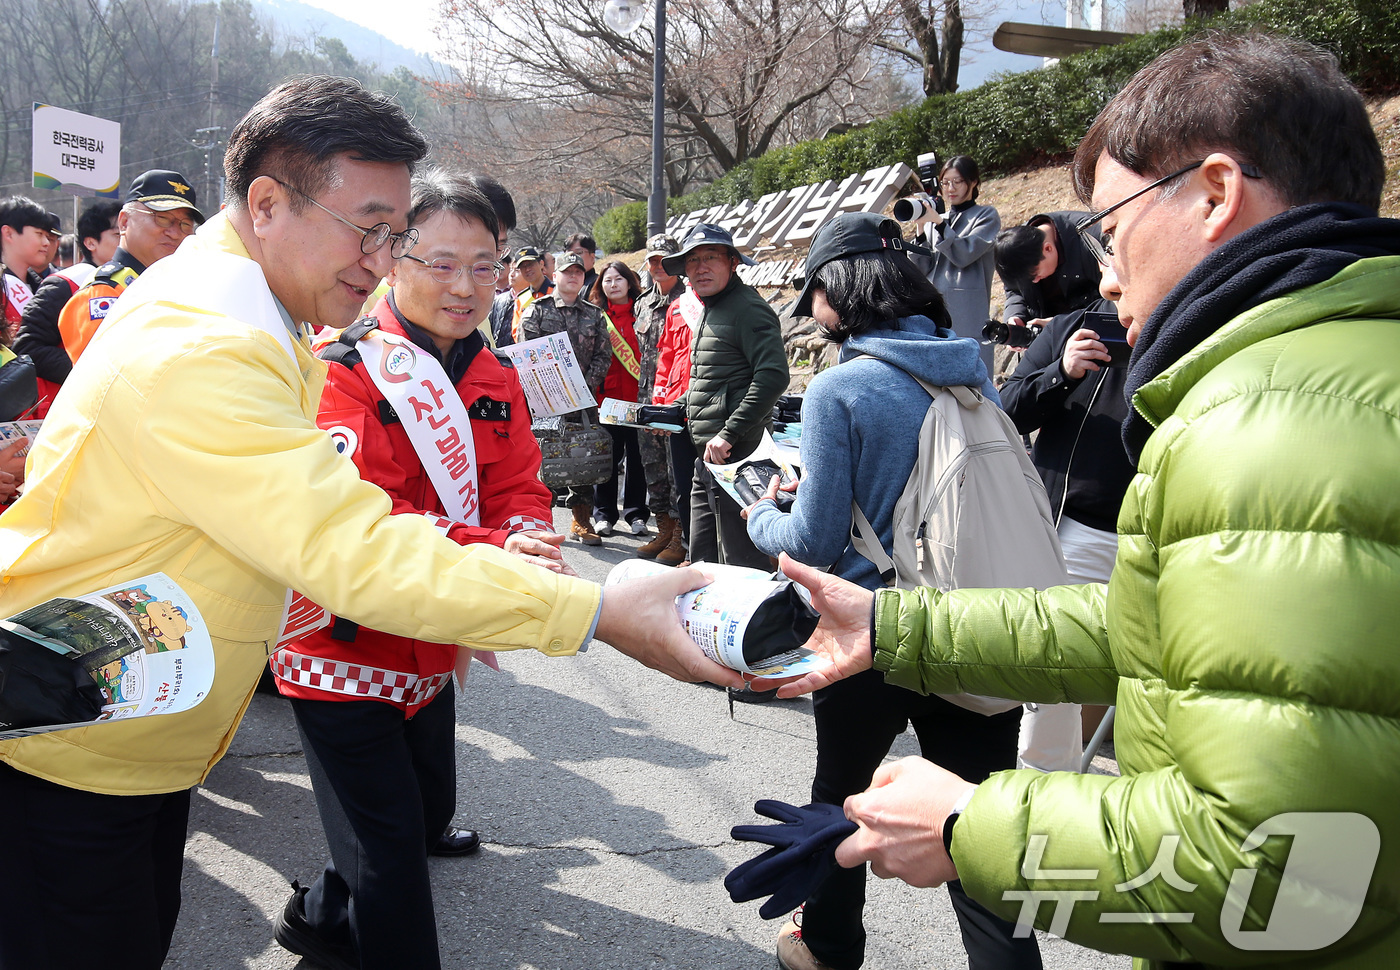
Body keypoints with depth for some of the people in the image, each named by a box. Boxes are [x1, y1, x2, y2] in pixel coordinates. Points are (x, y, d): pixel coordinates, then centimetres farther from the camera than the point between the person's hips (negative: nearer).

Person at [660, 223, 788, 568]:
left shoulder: (748, 309, -13)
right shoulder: (709, 310, 18)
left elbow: (773, 376, -25)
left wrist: (728, 434, -25)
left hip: (736, 454, -10)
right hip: (707, 455, 10)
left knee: (740, 564, -5)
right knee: (703, 557, 18)